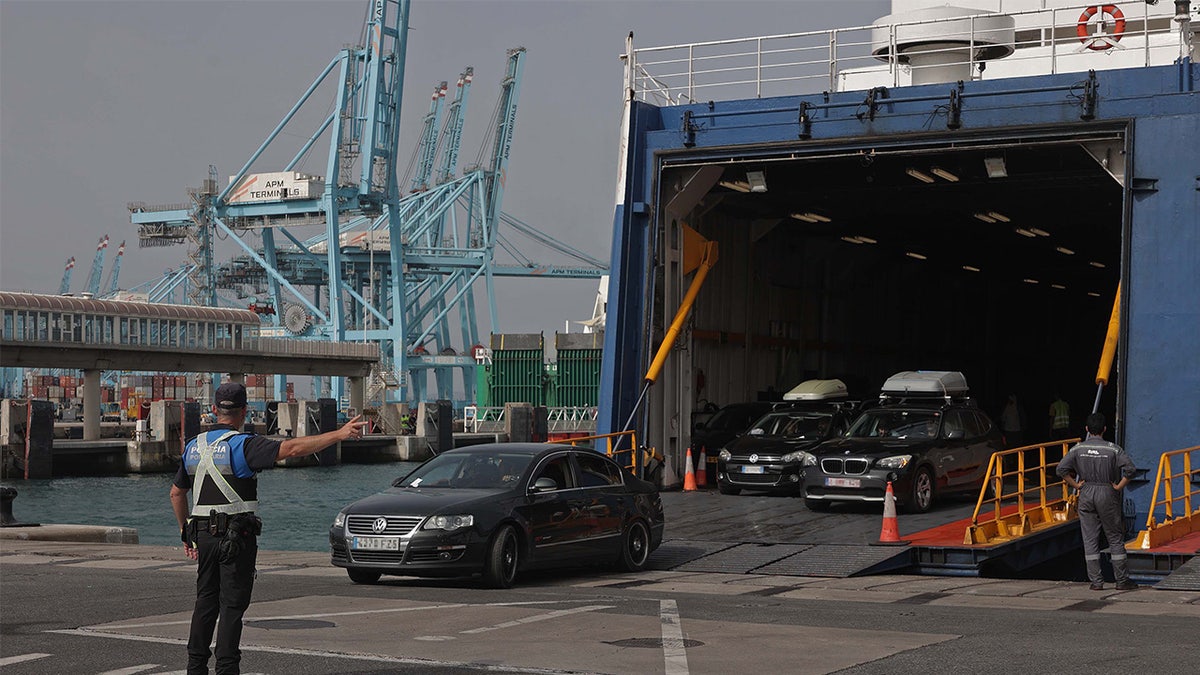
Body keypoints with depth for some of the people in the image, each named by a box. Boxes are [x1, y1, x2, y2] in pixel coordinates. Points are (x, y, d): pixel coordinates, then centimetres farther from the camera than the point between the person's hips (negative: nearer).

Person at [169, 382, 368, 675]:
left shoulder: (193, 446, 10)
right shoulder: (243, 445, -11)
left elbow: (176, 493, 19)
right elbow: (292, 448, -23)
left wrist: (186, 532, 28)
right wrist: (339, 434, -24)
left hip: (204, 535, 6)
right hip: (237, 538, -6)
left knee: (206, 602, 15)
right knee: (232, 605, -2)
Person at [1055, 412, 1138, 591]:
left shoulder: (1078, 448, -1)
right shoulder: (1113, 449, -7)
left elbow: (1062, 468, -8)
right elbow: (1130, 468, -16)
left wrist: (1076, 484, 0)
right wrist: (1119, 486, -5)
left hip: (1086, 495, 2)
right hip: (1107, 495, -2)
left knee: (1090, 539, 6)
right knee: (1115, 538, 8)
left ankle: (1096, 581, 6)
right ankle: (1122, 580, 11)